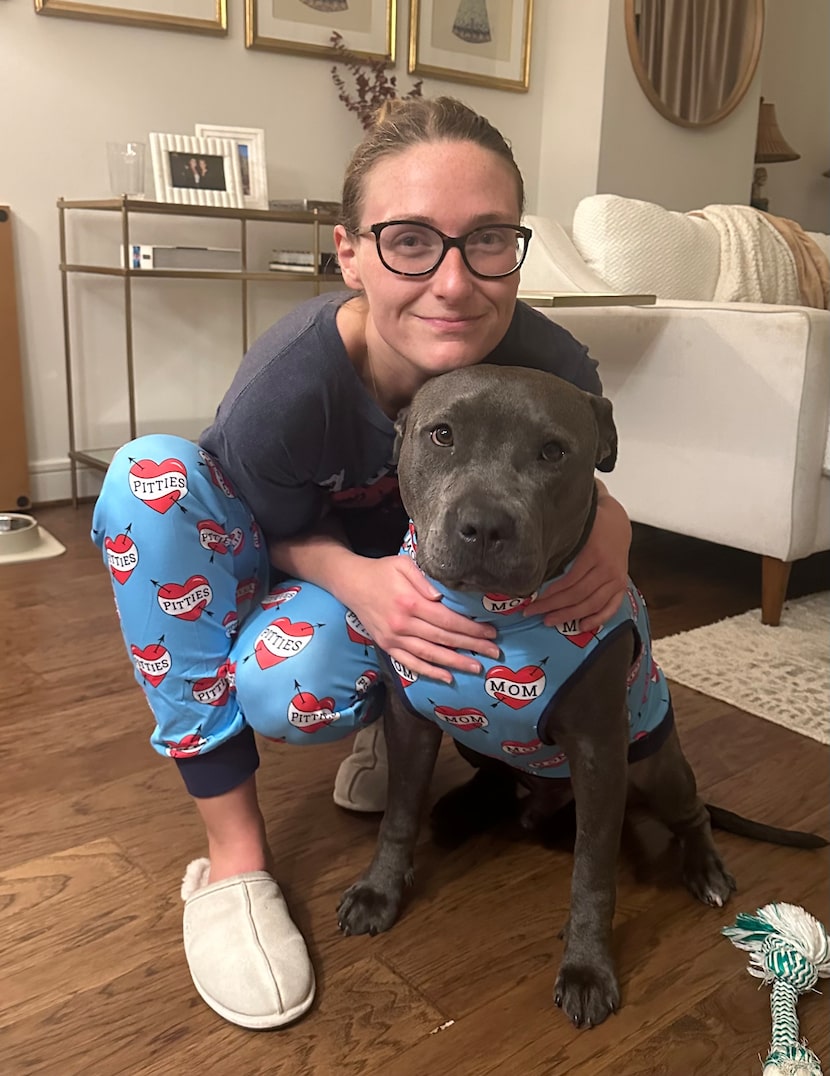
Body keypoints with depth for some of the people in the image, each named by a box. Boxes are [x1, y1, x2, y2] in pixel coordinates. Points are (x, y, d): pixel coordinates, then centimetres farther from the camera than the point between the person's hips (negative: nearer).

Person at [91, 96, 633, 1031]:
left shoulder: (553, 371, -29)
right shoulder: (286, 386, -33)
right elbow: (275, 535, -14)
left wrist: (607, 523, -31)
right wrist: (351, 574, -36)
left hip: (431, 584, 0)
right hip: (312, 560, 1)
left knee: (285, 688, -34)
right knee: (150, 476, -30)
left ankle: (384, 716, 10)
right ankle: (233, 850, -20)